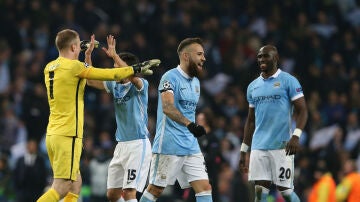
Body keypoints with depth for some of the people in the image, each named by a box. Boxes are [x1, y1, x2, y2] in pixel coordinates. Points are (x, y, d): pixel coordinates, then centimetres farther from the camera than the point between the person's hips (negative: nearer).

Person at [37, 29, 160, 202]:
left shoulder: (49, 68, 12)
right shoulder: (73, 66, -10)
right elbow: (109, 75, -5)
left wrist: (86, 55, 36)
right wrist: (138, 68, 6)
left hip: (52, 134, 9)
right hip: (68, 136, -9)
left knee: (75, 184, 16)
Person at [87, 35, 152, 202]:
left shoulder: (141, 85, -9)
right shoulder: (114, 85, 10)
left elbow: (132, 76, -31)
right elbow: (91, 81, 8)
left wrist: (114, 55, -33)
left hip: (138, 144, -8)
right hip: (121, 145, 8)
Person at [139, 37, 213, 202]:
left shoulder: (195, 82, 15)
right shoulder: (170, 77, -11)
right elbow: (167, 107, -27)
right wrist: (189, 124, -41)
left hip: (191, 145, 7)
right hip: (168, 145, -7)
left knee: (204, 187, -3)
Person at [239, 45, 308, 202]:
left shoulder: (288, 81, -2)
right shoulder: (253, 86, 16)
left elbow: (302, 111, -6)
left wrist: (296, 135, -21)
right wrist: (243, 151, 19)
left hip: (282, 145, -5)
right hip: (259, 146, 5)